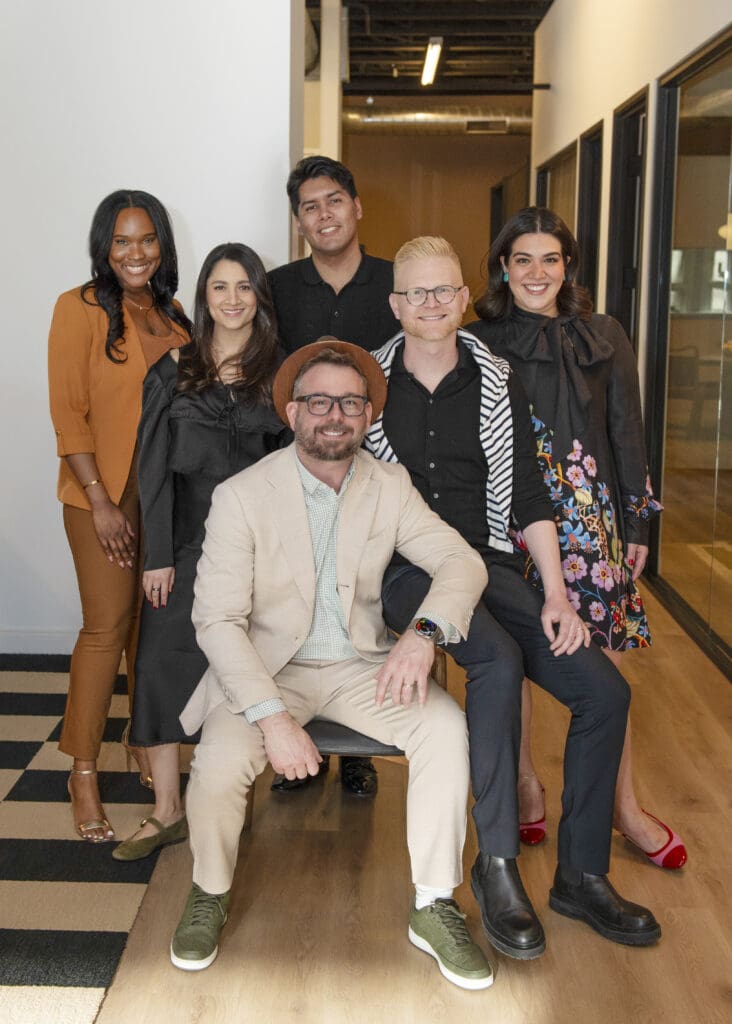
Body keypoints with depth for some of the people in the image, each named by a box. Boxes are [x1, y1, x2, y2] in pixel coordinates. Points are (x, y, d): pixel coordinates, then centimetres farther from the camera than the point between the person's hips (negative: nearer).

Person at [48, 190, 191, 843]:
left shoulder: (171, 314, 12)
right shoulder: (81, 309, -6)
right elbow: (69, 414, -10)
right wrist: (100, 501, -14)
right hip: (105, 494, -5)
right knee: (107, 627, -6)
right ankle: (84, 777, 6)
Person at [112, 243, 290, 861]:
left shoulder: (281, 370, 8)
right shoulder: (174, 372, 8)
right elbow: (155, 468, 3)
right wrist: (157, 556, -3)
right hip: (189, 540, 1)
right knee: (163, 659, -6)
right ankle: (167, 811, 3)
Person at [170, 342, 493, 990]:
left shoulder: (390, 487, 1)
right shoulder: (241, 496, -9)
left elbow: (462, 561, -4)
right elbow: (217, 619, -14)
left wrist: (425, 631, -27)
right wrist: (273, 718, -27)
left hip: (362, 666, 3)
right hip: (268, 670, -2)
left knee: (446, 727, -24)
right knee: (219, 767, -28)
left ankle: (433, 907, -6)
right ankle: (210, 894, 6)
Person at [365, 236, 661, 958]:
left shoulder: (497, 384, 10)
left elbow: (529, 497, 9)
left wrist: (556, 594, -2)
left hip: (487, 561, 4)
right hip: (403, 567, -3)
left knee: (604, 688, -14)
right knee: (499, 661, -34)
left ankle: (581, 876, 2)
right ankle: (496, 864, -19)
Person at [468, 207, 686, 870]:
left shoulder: (603, 338, 9)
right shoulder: (480, 343, 6)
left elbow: (627, 434, 10)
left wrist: (637, 522, 6)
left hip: (587, 510, 0)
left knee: (602, 660, -1)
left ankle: (625, 805, 11)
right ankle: (525, 785, 21)